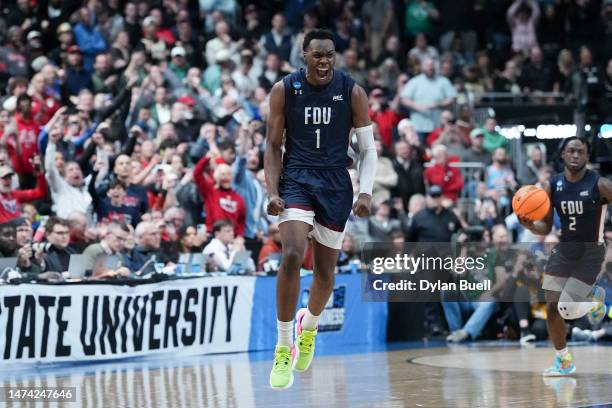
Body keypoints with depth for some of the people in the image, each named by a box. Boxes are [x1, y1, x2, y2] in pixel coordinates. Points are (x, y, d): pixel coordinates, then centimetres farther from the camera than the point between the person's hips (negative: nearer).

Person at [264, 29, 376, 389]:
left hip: (336, 186, 2)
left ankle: (309, 325, 44)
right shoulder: (284, 90, -4)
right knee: (292, 256, -23)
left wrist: (366, 192, -11)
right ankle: (284, 349, -13)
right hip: (296, 180, -1)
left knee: (326, 270, 10)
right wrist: (272, 192, -10)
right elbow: (273, 146, 2)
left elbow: (368, 148, 2)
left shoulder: (352, 92, -4)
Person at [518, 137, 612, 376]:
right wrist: (530, 225, -19)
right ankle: (564, 362, 19)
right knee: (552, 307, 0)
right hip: (563, 250, 4)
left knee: (566, 310, -14)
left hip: (590, 254, -4)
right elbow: (545, 228, 3)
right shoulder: (553, 186, -3)